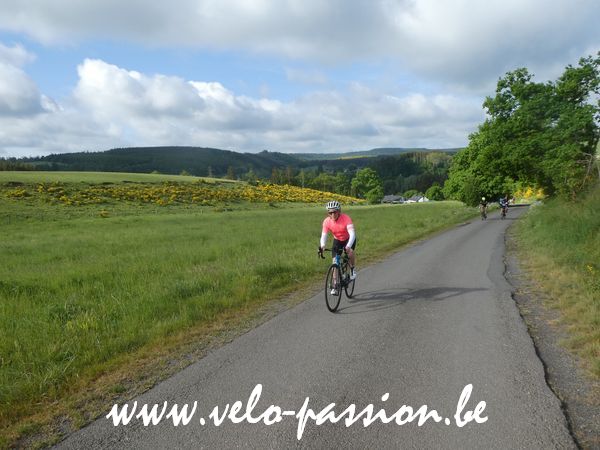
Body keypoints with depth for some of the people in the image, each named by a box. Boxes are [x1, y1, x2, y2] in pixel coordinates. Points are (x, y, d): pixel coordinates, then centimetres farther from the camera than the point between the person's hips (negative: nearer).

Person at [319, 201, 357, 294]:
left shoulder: (346, 218, -32)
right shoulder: (327, 221, -22)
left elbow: (352, 234, -40)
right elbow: (323, 236, -23)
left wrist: (348, 246, -55)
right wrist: (322, 246, -44)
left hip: (349, 239, -3)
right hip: (337, 241, 3)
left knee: (350, 252, -33)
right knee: (335, 262, -7)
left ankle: (352, 269, -2)